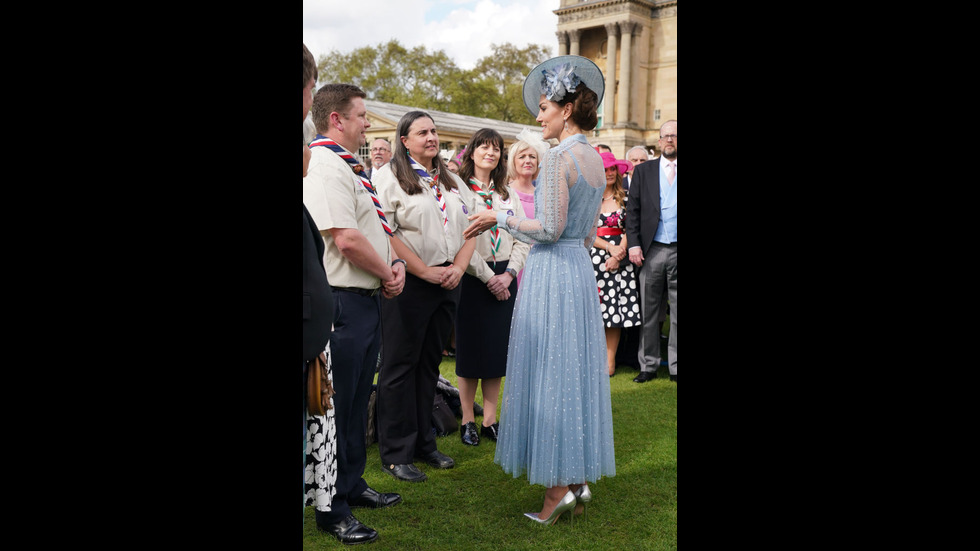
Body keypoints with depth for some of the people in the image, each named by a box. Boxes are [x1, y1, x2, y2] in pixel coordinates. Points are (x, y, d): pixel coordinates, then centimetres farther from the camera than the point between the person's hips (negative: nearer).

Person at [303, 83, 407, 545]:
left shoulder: (350, 167, 16)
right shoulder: (325, 166, -16)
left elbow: (374, 229, 22)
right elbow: (347, 240, -25)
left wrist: (394, 265, 3)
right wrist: (389, 274, -10)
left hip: (368, 297, 10)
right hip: (344, 301, -10)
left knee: (357, 400, 20)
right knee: (337, 404, 1)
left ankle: (353, 484, 36)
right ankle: (333, 510, 13)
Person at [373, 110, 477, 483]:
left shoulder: (452, 181, 17)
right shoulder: (389, 177, -4)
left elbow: (469, 228, 15)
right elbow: (384, 233, -14)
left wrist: (458, 267, -2)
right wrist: (426, 272, -15)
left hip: (448, 284, 6)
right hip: (409, 285, -6)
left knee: (429, 364, 13)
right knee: (400, 366, 0)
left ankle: (424, 443, 24)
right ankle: (396, 453, 9)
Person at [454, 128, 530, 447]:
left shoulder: (508, 194, 13)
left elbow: (523, 237, 8)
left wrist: (508, 274, -7)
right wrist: (487, 277, -13)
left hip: (503, 279, 5)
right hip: (472, 278, -5)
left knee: (497, 348, 7)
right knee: (470, 348, 1)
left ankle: (490, 420, 17)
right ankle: (467, 421, 12)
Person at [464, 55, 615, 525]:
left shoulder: (560, 156, -14)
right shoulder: (595, 159, 12)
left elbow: (550, 227, -19)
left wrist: (499, 218, -9)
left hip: (552, 270, -9)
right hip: (581, 268, 9)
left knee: (548, 374, -2)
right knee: (577, 371, 12)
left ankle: (557, 487, 3)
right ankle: (580, 477, 19)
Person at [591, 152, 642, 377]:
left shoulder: (624, 198, 9)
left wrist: (618, 254, -10)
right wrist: (609, 247, -11)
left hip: (620, 257, 2)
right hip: (594, 256, -1)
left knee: (616, 309, 0)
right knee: (593, 309, -4)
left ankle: (610, 358, 6)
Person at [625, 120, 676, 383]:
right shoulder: (643, 171, 9)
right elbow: (632, 210, 5)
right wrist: (633, 244, -5)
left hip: (677, 252, -1)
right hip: (651, 251, 1)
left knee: (678, 312, 5)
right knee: (649, 311, 7)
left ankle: (676, 367, 13)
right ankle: (649, 365, 16)